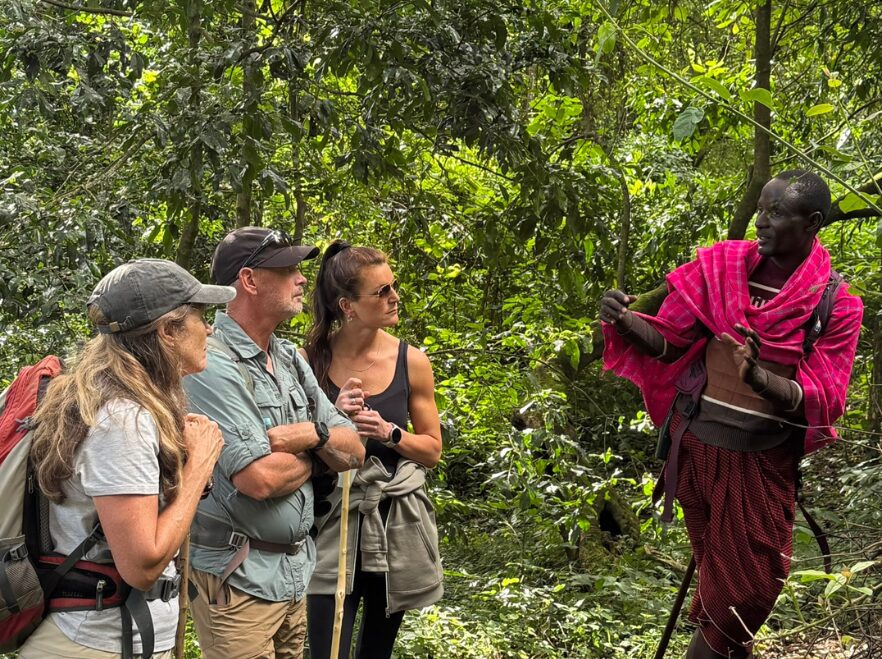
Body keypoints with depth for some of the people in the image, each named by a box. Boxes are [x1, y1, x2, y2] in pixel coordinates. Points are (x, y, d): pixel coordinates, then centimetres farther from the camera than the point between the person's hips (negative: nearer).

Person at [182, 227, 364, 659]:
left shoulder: (290, 359, 10)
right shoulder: (212, 363, -17)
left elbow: (353, 451, 9)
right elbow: (259, 478, -24)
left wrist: (312, 434, -13)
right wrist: (312, 457, -4)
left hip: (295, 571, 8)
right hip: (238, 578, -8)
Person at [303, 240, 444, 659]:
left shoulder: (411, 362, -2)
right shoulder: (311, 361, -6)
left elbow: (432, 450, 4)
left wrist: (388, 433, -14)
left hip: (397, 525, 2)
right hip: (332, 523, -2)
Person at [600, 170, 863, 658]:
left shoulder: (836, 304, -9)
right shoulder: (721, 266, -3)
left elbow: (823, 399, -14)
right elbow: (667, 340, 0)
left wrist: (761, 380, -33)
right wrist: (624, 320, -22)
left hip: (762, 458, -2)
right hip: (697, 440, 2)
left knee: (753, 577, 4)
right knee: (713, 560, 19)